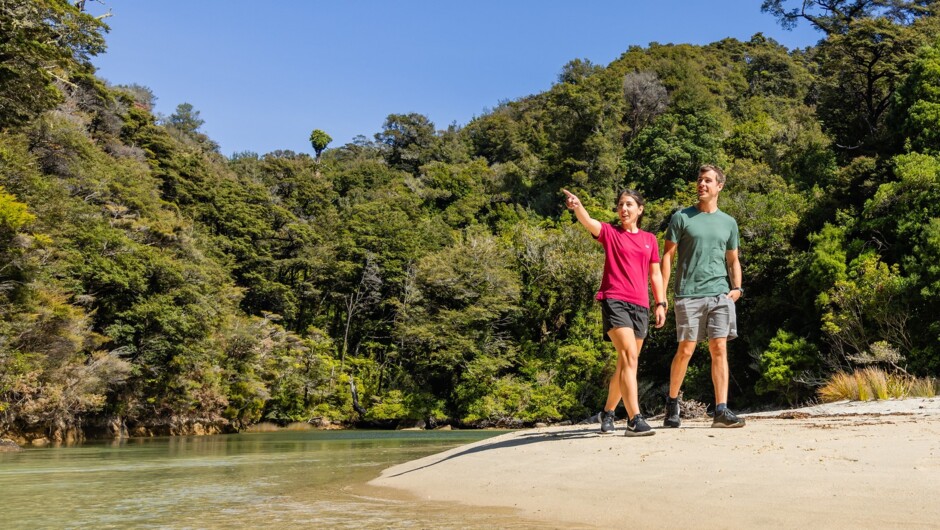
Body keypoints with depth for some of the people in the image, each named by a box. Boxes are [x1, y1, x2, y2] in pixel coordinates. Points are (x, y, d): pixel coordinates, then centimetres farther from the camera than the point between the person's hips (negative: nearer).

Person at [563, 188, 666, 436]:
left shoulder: (649, 239, 15)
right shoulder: (609, 232, 4)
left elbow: (655, 274, 17)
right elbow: (588, 222, -17)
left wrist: (661, 304, 9)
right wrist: (577, 207, -38)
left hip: (640, 306, 5)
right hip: (614, 300, -5)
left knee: (625, 364, 12)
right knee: (629, 357, -19)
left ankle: (608, 412, 30)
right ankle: (635, 420, -21)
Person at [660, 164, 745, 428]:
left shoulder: (729, 223, 16)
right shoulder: (681, 218, 5)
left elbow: (733, 260, 20)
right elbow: (667, 256, 2)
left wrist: (737, 287, 2)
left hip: (720, 294, 3)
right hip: (689, 294, -3)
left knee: (720, 350, -3)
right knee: (685, 350, -1)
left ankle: (721, 411, -3)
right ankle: (672, 403, 17)